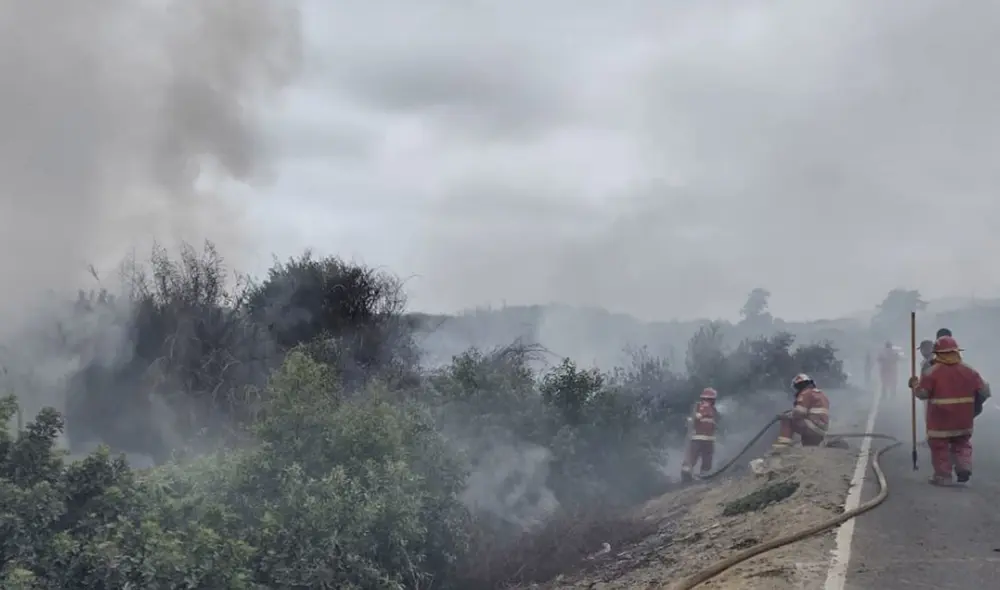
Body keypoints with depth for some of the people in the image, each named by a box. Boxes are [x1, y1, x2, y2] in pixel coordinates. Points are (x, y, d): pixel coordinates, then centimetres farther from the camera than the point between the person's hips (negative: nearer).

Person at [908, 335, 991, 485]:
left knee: (940, 447, 7)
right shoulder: (969, 371, 2)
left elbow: (921, 393, -12)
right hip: (963, 421, 4)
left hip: (940, 421, -4)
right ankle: (964, 467, 8)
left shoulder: (932, 372, -12)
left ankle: (943, 476, 9)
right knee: (962, 444, 23)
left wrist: (914, 384, 8)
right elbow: (984, 392, 3)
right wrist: (976, 405, 21)